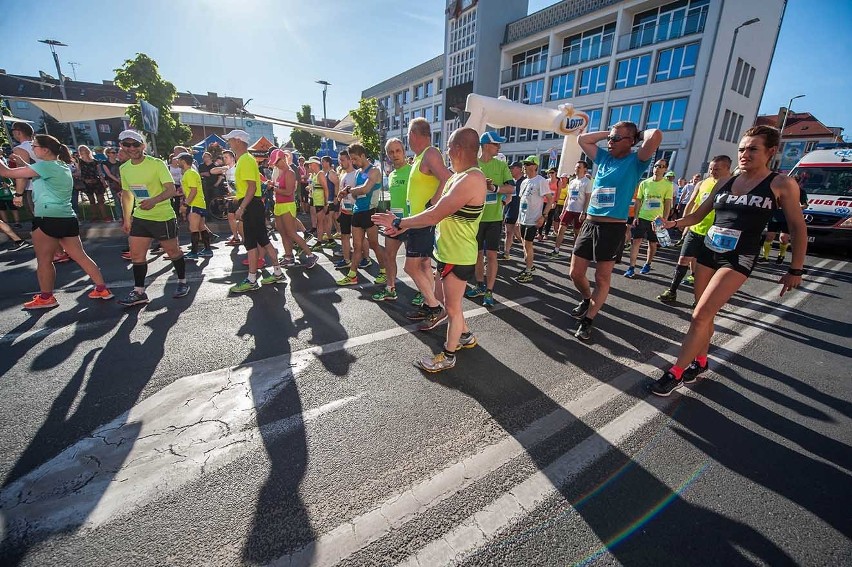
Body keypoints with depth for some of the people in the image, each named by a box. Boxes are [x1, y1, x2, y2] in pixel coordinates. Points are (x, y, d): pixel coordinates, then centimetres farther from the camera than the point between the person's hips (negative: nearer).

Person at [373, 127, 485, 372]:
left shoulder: (471, 179, -23)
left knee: (452, 307, 6)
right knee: (450, 302, 23)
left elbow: (435, 215, -26)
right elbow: (436, 209, 11)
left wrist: (399, 222, -17)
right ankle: (465, 336, 43)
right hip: (448, 252, 10)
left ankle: (448, 356, 25)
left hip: (458, 256, -10)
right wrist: (403, 225, 4)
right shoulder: (458, 177, 11)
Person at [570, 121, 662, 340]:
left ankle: (588, 321, 12)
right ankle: (587, 300, 37)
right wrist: (608, 133, 14)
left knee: (602, 278, 1)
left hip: (613, 228, -5)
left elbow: (656, 135, -20)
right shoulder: (604, 157, 14)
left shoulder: (635, 161, -2)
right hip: (589, 224, 6)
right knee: (575, 273, 8)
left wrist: (640, 134, 0)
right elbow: (582, 139, 21)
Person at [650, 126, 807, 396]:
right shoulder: (725, 183, 10)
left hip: (738, 259, -5)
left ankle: (676, 373, -6)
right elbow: (698, 214, 17)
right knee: (706, 314, 13)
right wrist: (674, 223, -5)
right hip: (708, 252, 5)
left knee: (700, 316, -15)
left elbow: (798, 228, 2)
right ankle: (700, 362, 29)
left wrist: (795, 270, 2)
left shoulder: (782, 184, -2)